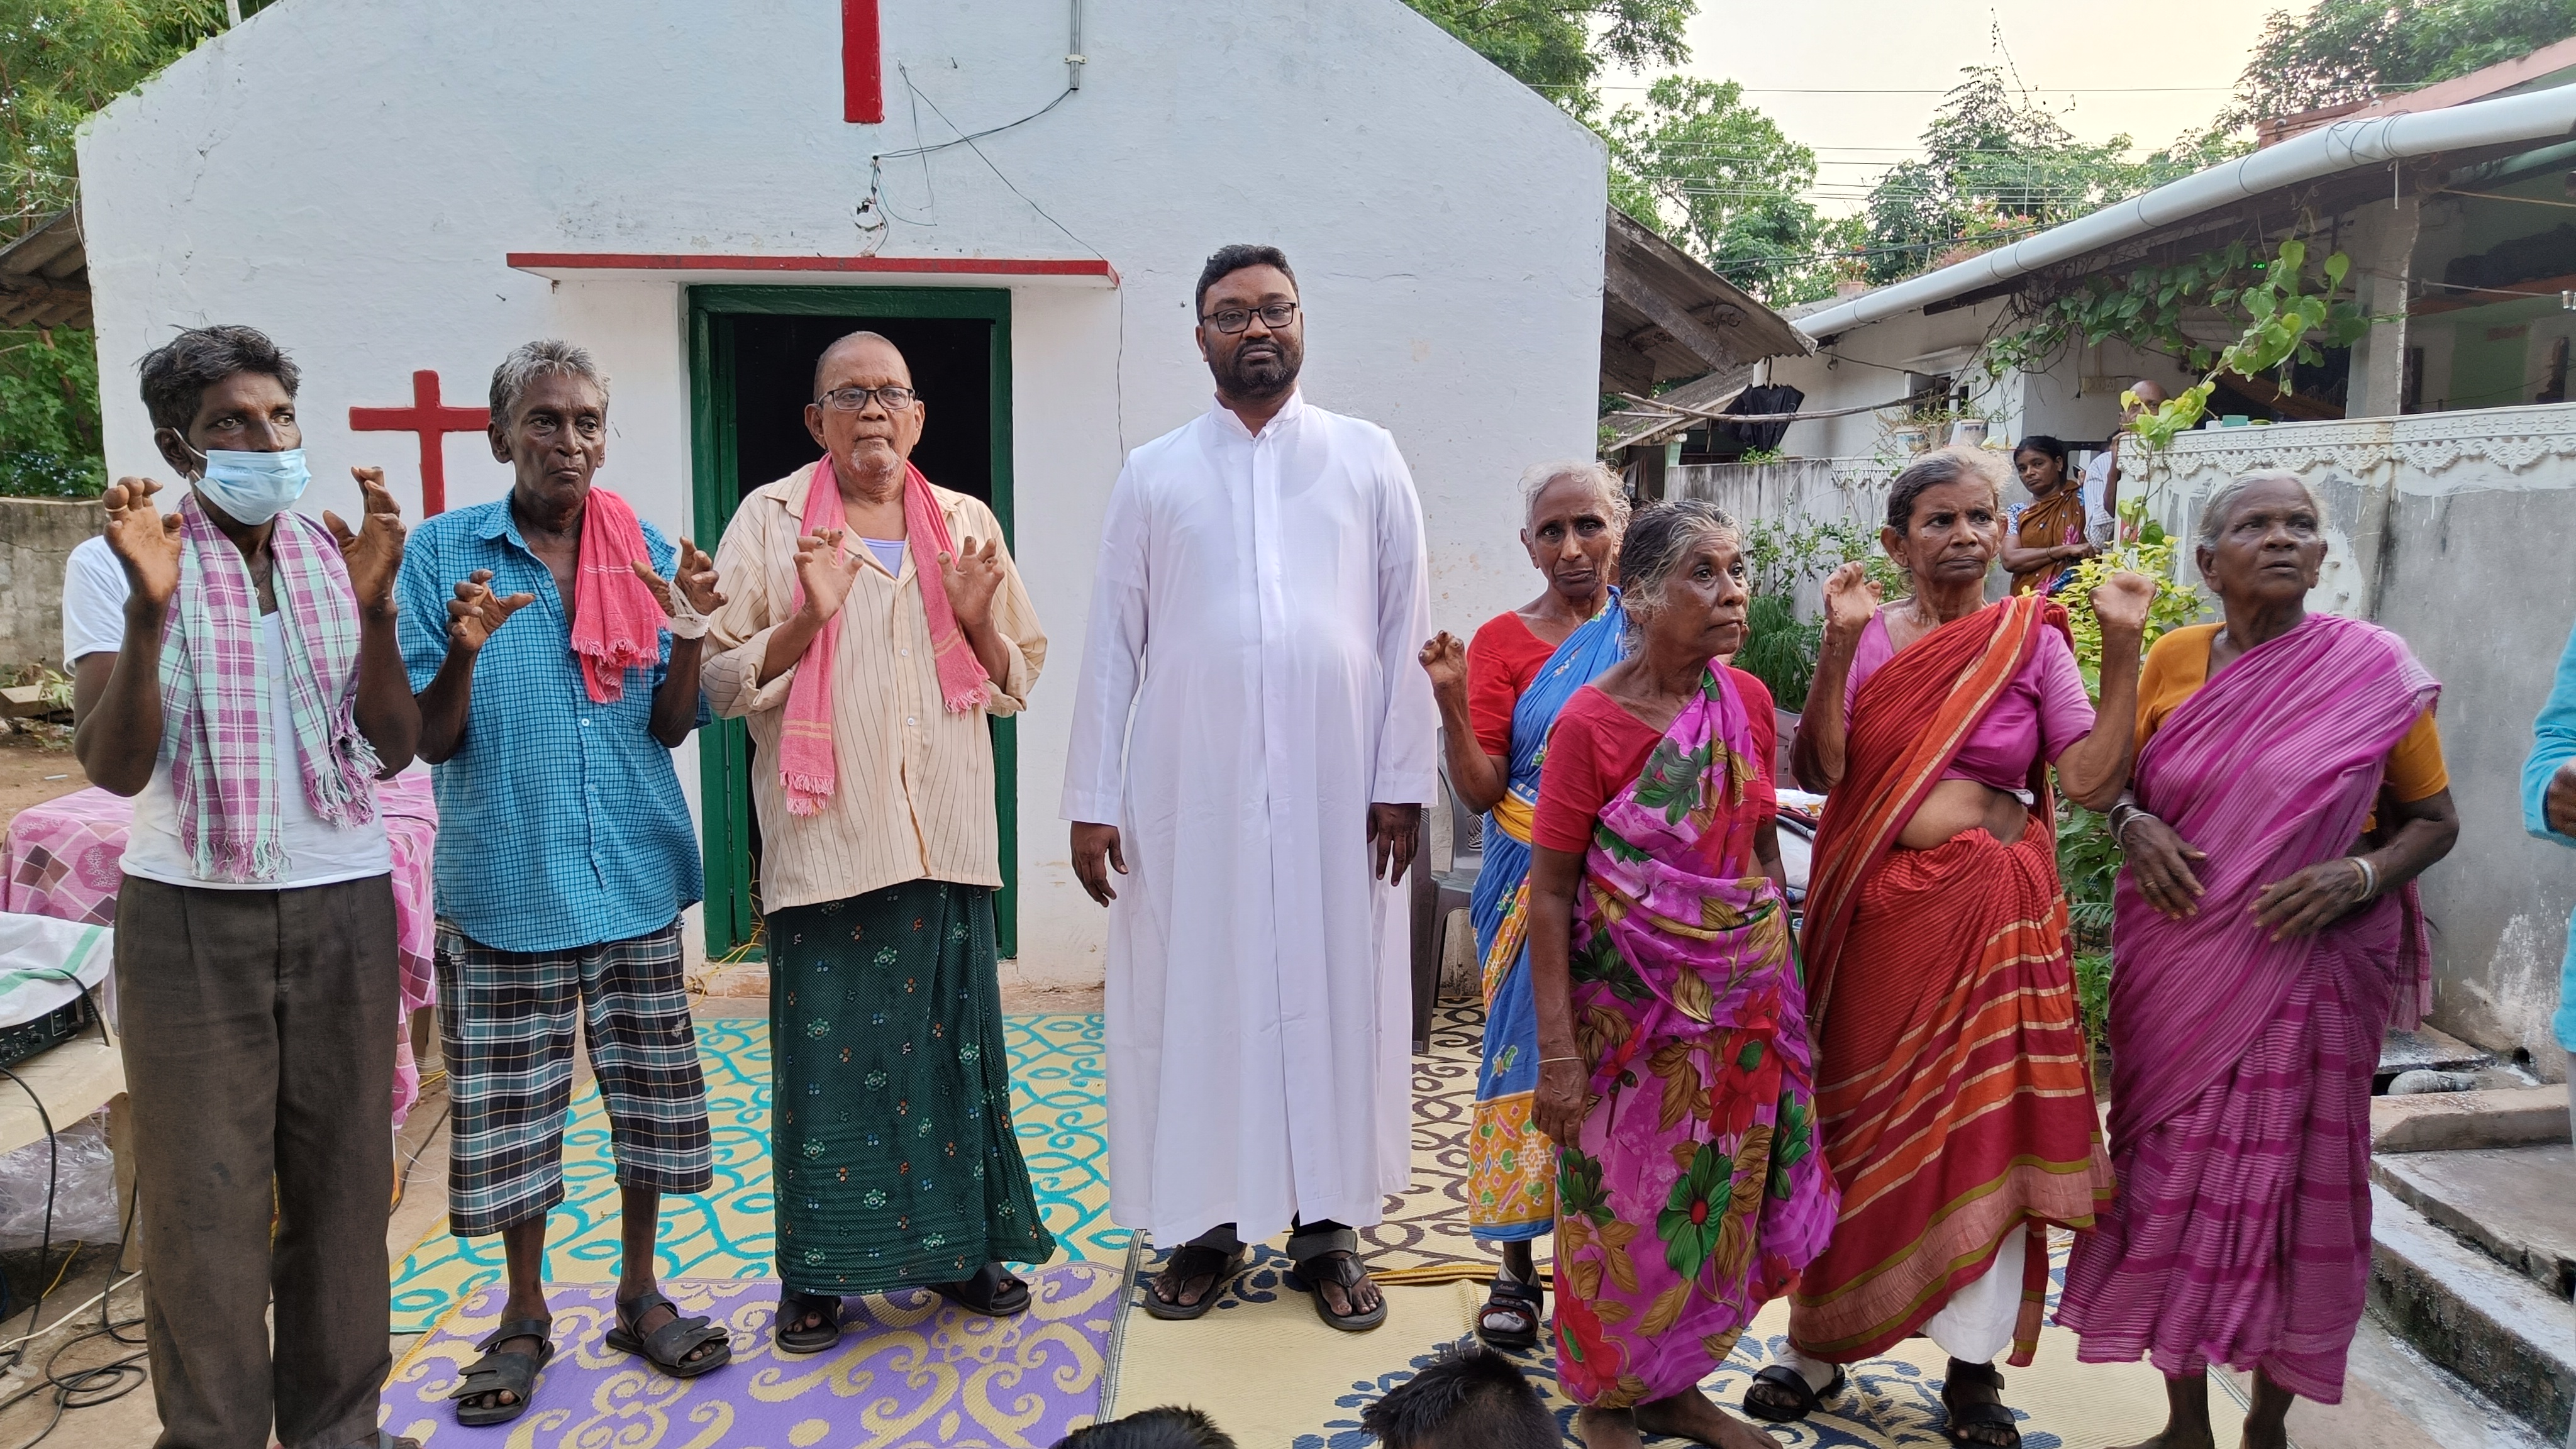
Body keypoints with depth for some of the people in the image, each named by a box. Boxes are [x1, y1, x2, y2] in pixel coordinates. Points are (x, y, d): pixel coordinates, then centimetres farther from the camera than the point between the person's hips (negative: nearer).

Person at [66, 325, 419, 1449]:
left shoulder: (341, 555, 4)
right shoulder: (113, 566, -3)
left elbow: (393, 747, -3)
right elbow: (114, 766, -12)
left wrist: (374, 606, -17)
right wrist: (150, 606, -24)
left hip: (343, 906, 2)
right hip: (190, 918, -2)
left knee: (344, 1185, 7)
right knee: (205, 1200, 2)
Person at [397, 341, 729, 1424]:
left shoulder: (647, 554, 4)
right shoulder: (444, 550, -3)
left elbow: (670, 728, 4)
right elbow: (429, 741, -3)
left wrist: (690, 636, -13)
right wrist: (464, 652, -22)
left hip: (633, 880, 2)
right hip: (505, 880, -2)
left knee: (653, 1097, 9)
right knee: (509, 1116, 7)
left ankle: (640, 1293, 29)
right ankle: (525, 1314, 28)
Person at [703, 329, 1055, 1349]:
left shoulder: (968, 523, 11)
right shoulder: (769, 520, 3)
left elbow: (1019, 680, 14)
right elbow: (722, 682, -1)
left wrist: (978, 621, -6)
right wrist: (806, 621, -17)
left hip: (947, 836, 3)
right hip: (826, 835, -2)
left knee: (950, 1036, 8)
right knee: (828, 1045, 1)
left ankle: (959, 1246, 24)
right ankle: (818, 1272, 17)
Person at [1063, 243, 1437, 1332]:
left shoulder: (1368, 459, 7)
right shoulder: (1153, 474, 7)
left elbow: (1406, 627, 4)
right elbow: (1114, 643, 5)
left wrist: (1401, 780, -3)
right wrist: (1092, 800, -1)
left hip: (1334, 788, 0)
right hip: (1190, 792, 0)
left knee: (1334, 995, 5)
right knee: (1194, 998, 5)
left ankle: (1329, 1227, 19)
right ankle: (1207, 1224, 19)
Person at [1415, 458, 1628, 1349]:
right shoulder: (1502, 642, 1)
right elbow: (1480, 790, -3)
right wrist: (1453, 704, -19)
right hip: (1533, 890, -1)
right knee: (1528, 1058, 3)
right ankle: (1517, 1270, 16)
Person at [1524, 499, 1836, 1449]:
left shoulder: (1747, 701, 0)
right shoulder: (1592, 720, -15)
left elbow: (1763, 846, 11)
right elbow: (1551, 891, -13)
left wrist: (1783, 978, 12)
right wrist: (1557, 1050, -15)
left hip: (1746, 1006, 5)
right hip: (1635, 1010, -5)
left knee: (1720, 1211, 16)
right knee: (1625, 1211, 9)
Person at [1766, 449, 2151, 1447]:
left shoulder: (2034, 641, 2)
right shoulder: (1868, 638, 2)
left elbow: (2093, 780, -7)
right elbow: (1819, 771, -9)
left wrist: (2120, 651, -13)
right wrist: (1838, 646, -17)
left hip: (1990, 910, 0)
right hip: (1874, 909, 0)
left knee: (1984, 1129, 3)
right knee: (1858, 1122, 9)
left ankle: (1973, 1366, 21)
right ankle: (1820, 1345, 25)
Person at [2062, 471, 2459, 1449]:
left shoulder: (2374, 670, -4)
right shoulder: (2173, 658, 2)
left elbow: (2434, 820, 4)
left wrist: (2358, 875, -15)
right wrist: (2136, 827, -9)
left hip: (2305, 966, -2)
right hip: (2175, 966, 2)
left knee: (2288, 1181, 6)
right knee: (2176, 1174, 7)